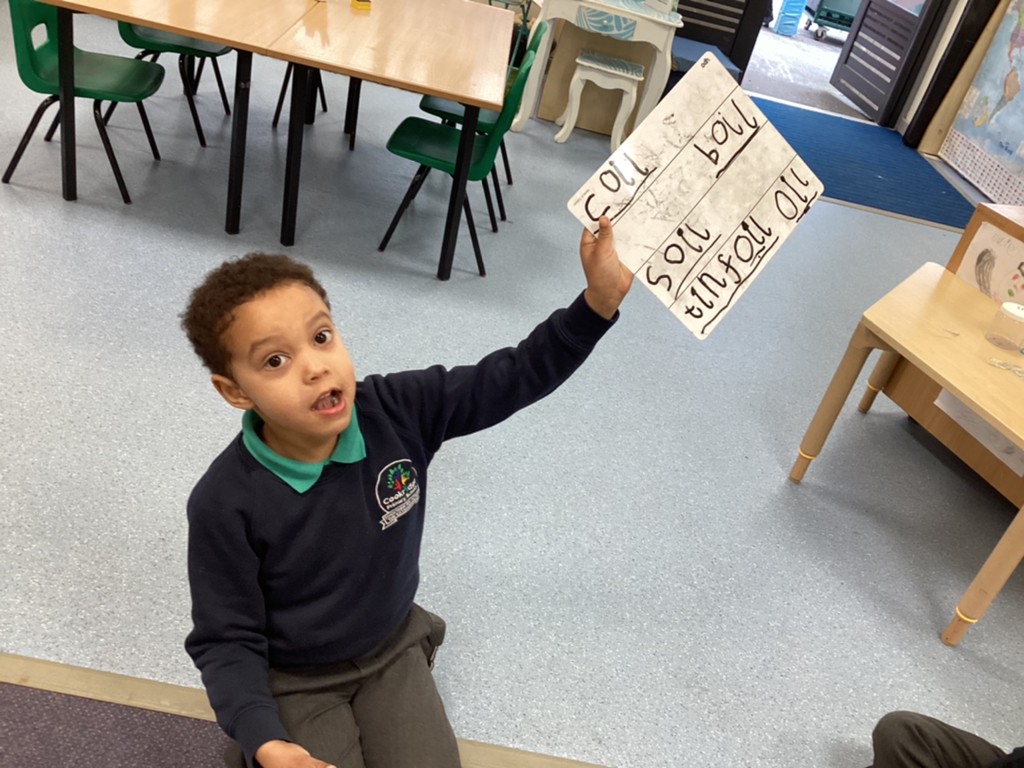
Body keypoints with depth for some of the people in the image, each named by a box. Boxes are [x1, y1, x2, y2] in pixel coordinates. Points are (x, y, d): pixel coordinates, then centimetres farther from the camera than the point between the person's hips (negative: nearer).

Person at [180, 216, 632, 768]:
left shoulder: (397, 410, -22)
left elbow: (510, 378, -20)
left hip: (390, 646, 3)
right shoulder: (226, 504, -28)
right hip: (295, 677, -2)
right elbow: (225, 640, -17)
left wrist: (598, 302, -31)